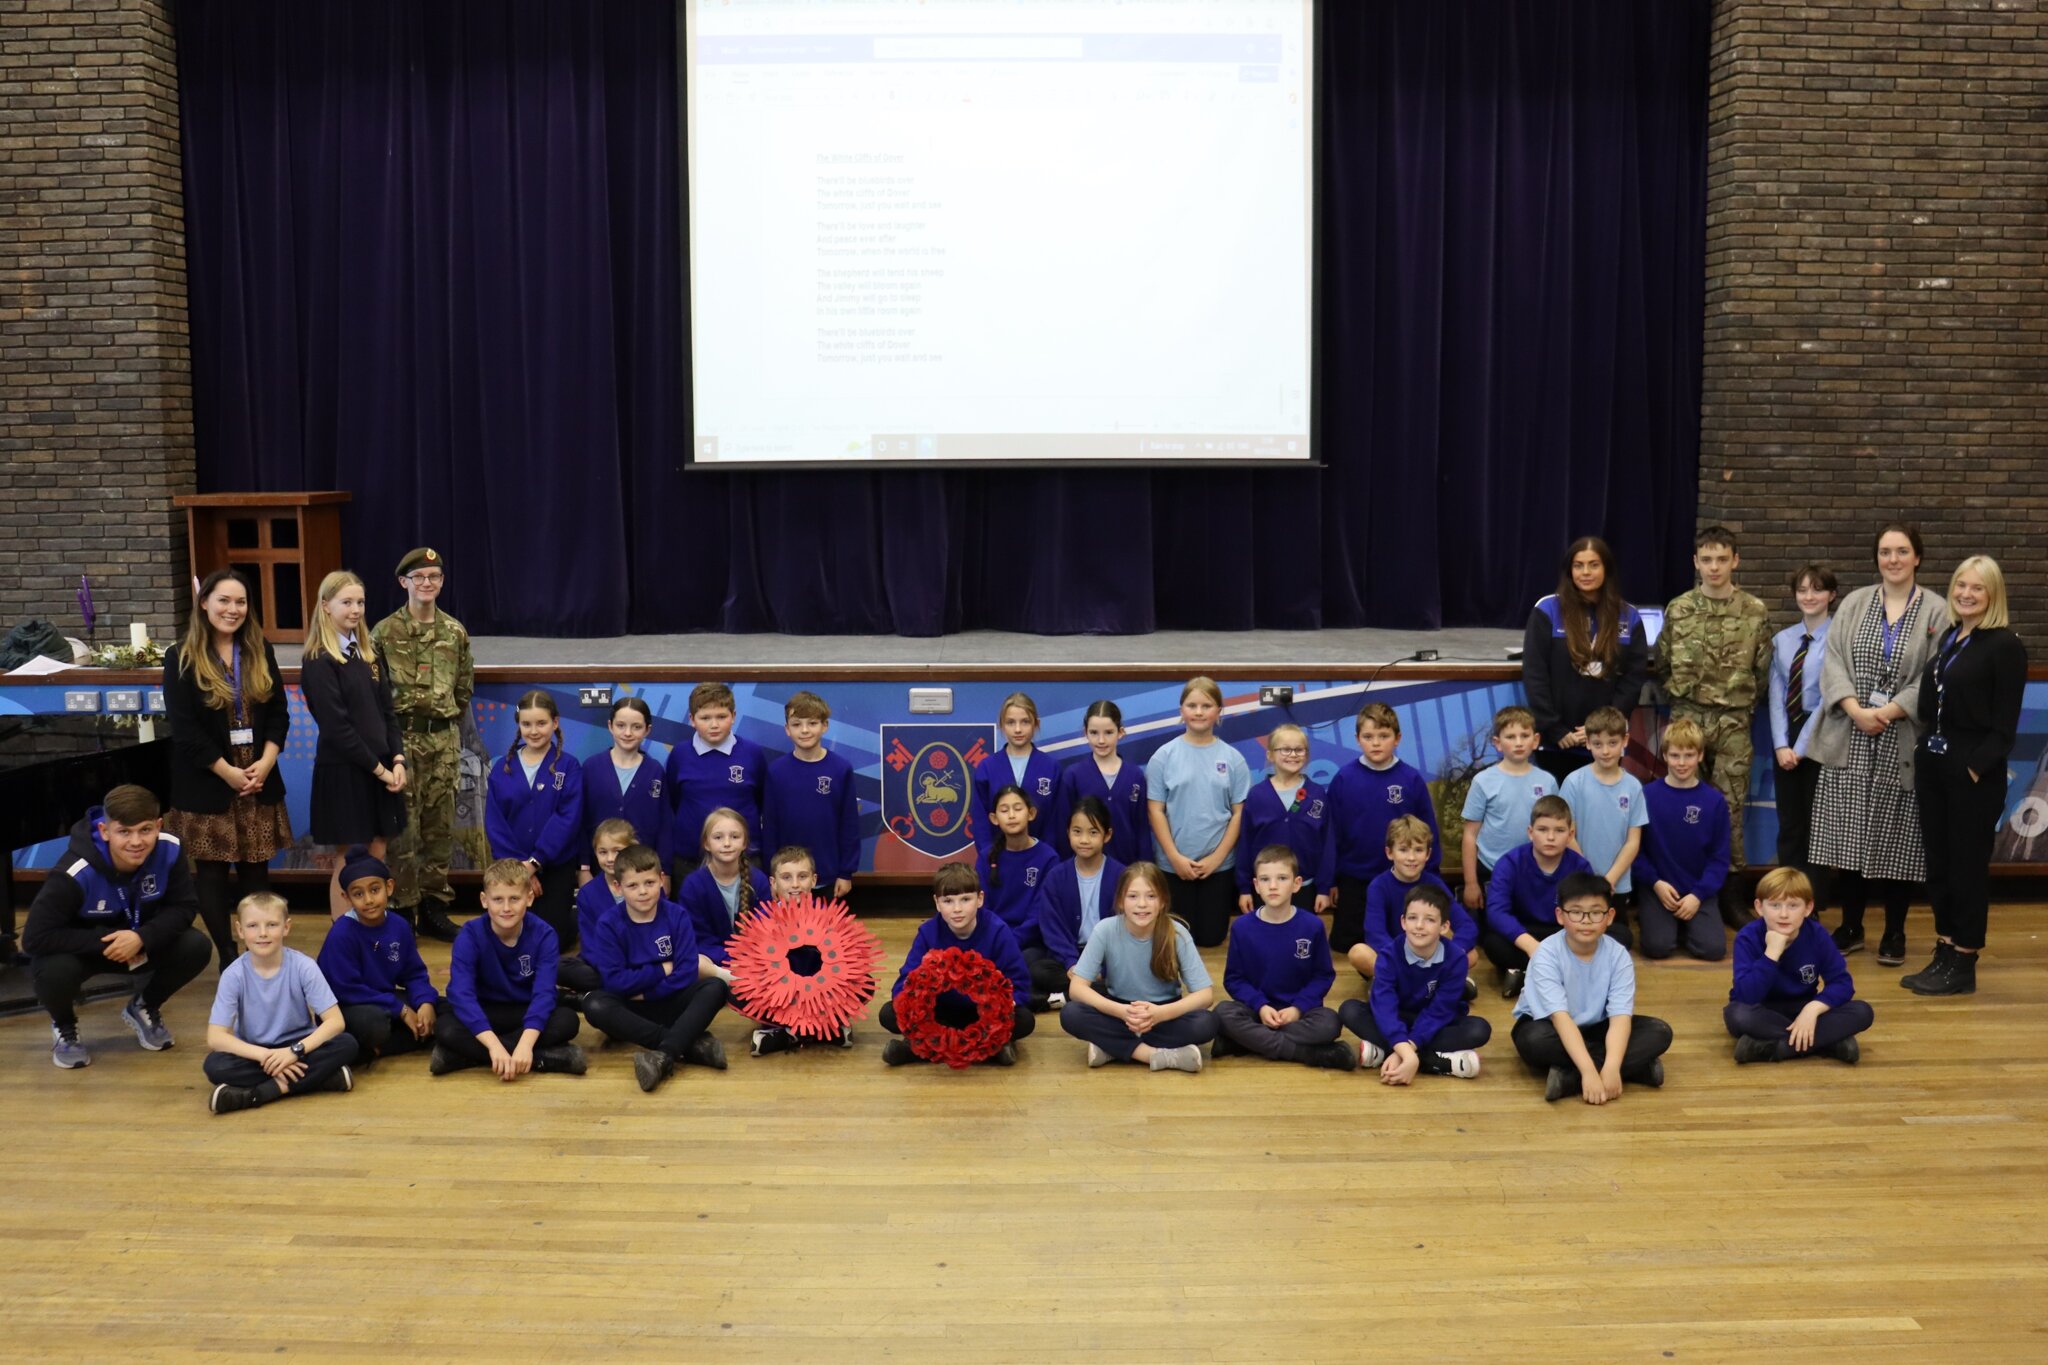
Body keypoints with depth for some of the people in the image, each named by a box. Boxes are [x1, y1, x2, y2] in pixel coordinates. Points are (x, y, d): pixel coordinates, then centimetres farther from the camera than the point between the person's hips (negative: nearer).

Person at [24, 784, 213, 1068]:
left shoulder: (169, 850, -24)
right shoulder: (75, 873, -34)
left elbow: (184, 907, -16)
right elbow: (35, 938, -30)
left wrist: (143, 937, -33)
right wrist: (106, 942, -32)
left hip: (140, 941, 3)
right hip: (83, 949, -3)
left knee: (197, 947, -23)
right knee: (54, 970, -36)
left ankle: (144, 1008, 11)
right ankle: (64, 1025, 4)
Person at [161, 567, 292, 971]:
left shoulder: (261, 652, 8)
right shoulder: (182, 658, -4)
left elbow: (278, 711, 5)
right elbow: (183, 727, -10)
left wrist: (265, 762, -10)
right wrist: (228, 772, -13)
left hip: (259, 779, 3)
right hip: (207, 785, -3)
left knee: (256, 869, 7)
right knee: (212, 871, 3)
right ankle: (227, 959, 13)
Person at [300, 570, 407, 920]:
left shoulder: (369, 650, 11)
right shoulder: (318, 661, -10)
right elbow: (336, 727, -14)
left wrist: (397, 760, -2)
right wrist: (379, 769, -13)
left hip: (381, 768, 6)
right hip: (342, 772, -6)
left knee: (377, 856, 10)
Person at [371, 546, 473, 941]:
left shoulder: (455, 632, 7)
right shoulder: (385, 632, -3)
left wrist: (450, 727, 13)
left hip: (444, 738, 3)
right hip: (401, 736, -3)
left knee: (440, 825, 7)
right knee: (403, 827, -2)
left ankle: (434, 909, 17)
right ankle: (403, 911, 7)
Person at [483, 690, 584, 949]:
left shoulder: (568, 766, -5)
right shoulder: (502, 768, 2)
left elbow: (568, 819, -12)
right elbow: (494, 823, -2)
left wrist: (535, 862, -17)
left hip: (556, 866, -3)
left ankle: (574, 916, 27)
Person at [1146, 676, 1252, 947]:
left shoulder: (1233, 758, -1)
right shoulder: (1164, 756, -4)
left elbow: (1239, 813, -1)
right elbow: (1155, 810, -5)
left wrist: (1216, 858, -8)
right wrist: (1175, 857, -11)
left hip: (1219, 864, 1)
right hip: (1174, 863, -1)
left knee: (1211, 936, 8)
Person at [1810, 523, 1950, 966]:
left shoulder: (1937, 612, 1)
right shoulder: (1854, 603, 8)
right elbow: (1832, 662, 1)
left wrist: (1888, 712, -16)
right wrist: (1856, 709, -14)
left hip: (1902, 744, -2)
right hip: (1849, 740, 2)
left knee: (1896, 840, 2)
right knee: (1849, 836, 5)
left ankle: (1895, 932, 16)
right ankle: (1851, 926, 18)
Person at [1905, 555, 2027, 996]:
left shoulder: (2005, 645, -9)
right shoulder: (1948, 637, 12)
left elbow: (2005, 723, -12)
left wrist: (1978, 767, -18)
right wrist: (1926, 754, 6)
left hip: (1974, 770, -7)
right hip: (1933, 762, 7)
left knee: (1968, 865, 1)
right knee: (1938, 862, 11)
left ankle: (1963, 965, 10)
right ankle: (1943, 955, 21)